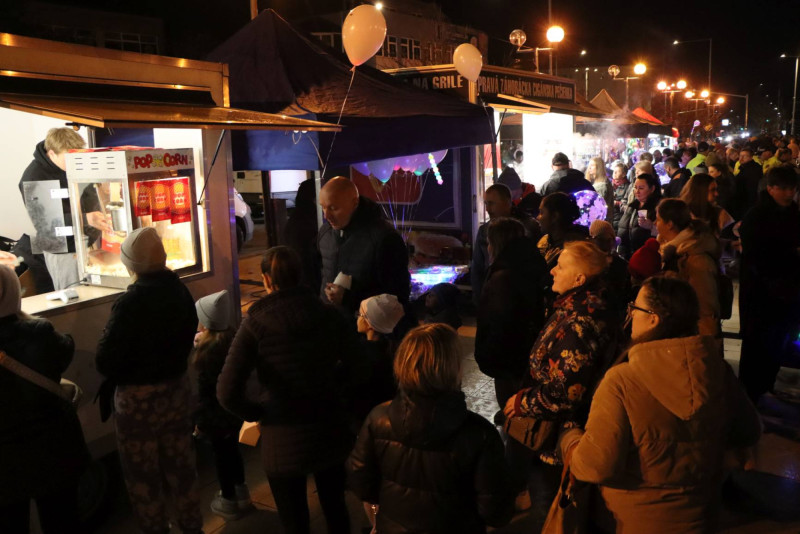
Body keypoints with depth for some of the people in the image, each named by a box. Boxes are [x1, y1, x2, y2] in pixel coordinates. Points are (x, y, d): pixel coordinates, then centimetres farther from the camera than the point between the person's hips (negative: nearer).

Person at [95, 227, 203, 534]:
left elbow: (105, 362, -20)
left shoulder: (131, 302, -24)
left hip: (138, 397, -6)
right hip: (177, 388, 6)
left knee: (143, 475, 12)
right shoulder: (181, 291, -4)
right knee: (181, 465, 20)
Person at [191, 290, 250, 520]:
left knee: (221, 455, 10)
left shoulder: (208, 350, -26)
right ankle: (241, 494, 40)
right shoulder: (233, 338, -4)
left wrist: (200, 420, -10)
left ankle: (229, 502, 27)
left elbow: (205, 391, -21)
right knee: (232, 450, 23)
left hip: (217, 415, -7)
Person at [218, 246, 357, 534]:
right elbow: (356, 365, 3)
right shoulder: (330, 314, -9)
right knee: (335, 509, 27)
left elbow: (227, 393, -19)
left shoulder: (255, 322, -16)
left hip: (283, 440, -3)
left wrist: (258, 413, -2)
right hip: (331, 432, 3)